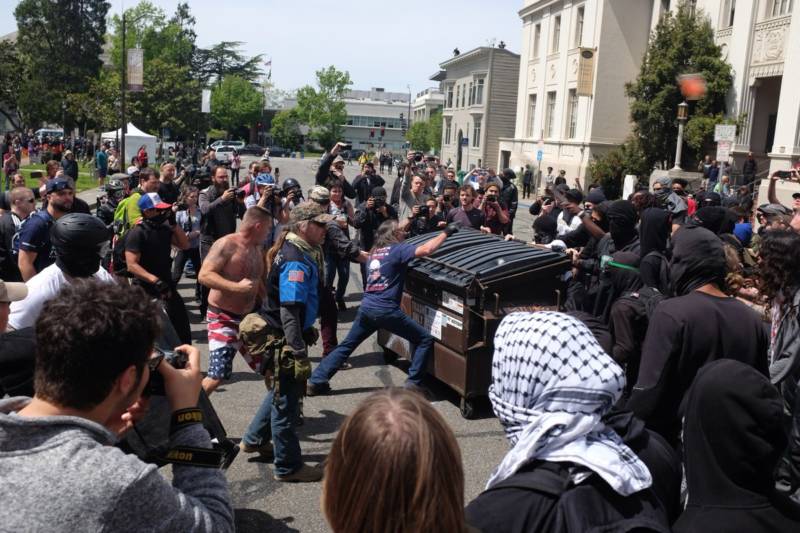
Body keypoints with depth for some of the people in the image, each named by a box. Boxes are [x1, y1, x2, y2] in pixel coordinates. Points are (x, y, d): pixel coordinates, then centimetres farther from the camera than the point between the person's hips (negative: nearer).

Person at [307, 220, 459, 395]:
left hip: (366, 308, 7)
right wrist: (446, 232, -9)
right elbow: (425, 250, -18)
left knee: (346, 346, 19)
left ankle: (316, 382, 17)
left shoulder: (374, 252, 17)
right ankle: (412, 385, 0)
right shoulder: (397, 249, -4)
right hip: (386, 310, -7)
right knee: (425, 340, 5)